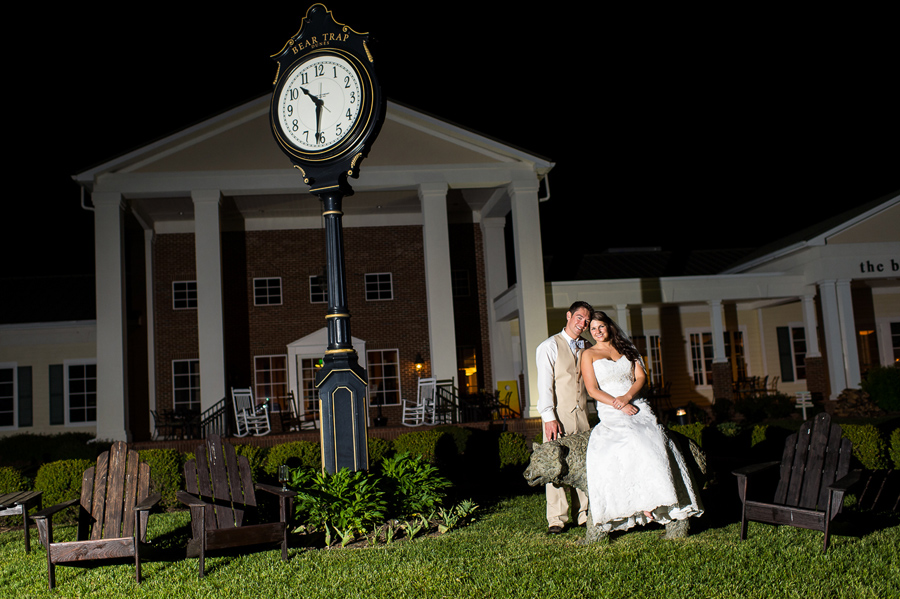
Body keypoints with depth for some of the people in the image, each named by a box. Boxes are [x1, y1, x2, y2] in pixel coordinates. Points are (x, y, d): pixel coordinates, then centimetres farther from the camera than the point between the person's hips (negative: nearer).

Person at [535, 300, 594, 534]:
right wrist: (548, 417, -15)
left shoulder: (587, 348, 14)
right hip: (558, 415, -5)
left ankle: (583, 514, 14)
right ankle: (556, 519, -1)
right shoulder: (550, 346, -1)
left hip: (582, 414, 5)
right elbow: (545, 384, -7)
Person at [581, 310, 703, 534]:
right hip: (611, 413, -3)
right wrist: (618, 405, -14)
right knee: (636, 443, -30)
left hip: (637, 405, 3)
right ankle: (645, 503, -28)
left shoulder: (626, 348, 19)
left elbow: (641, 377, 9)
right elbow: (593, 390, -2)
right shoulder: (588, 355, 8)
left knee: (655, 440, -25)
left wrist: (627, 397, -11)